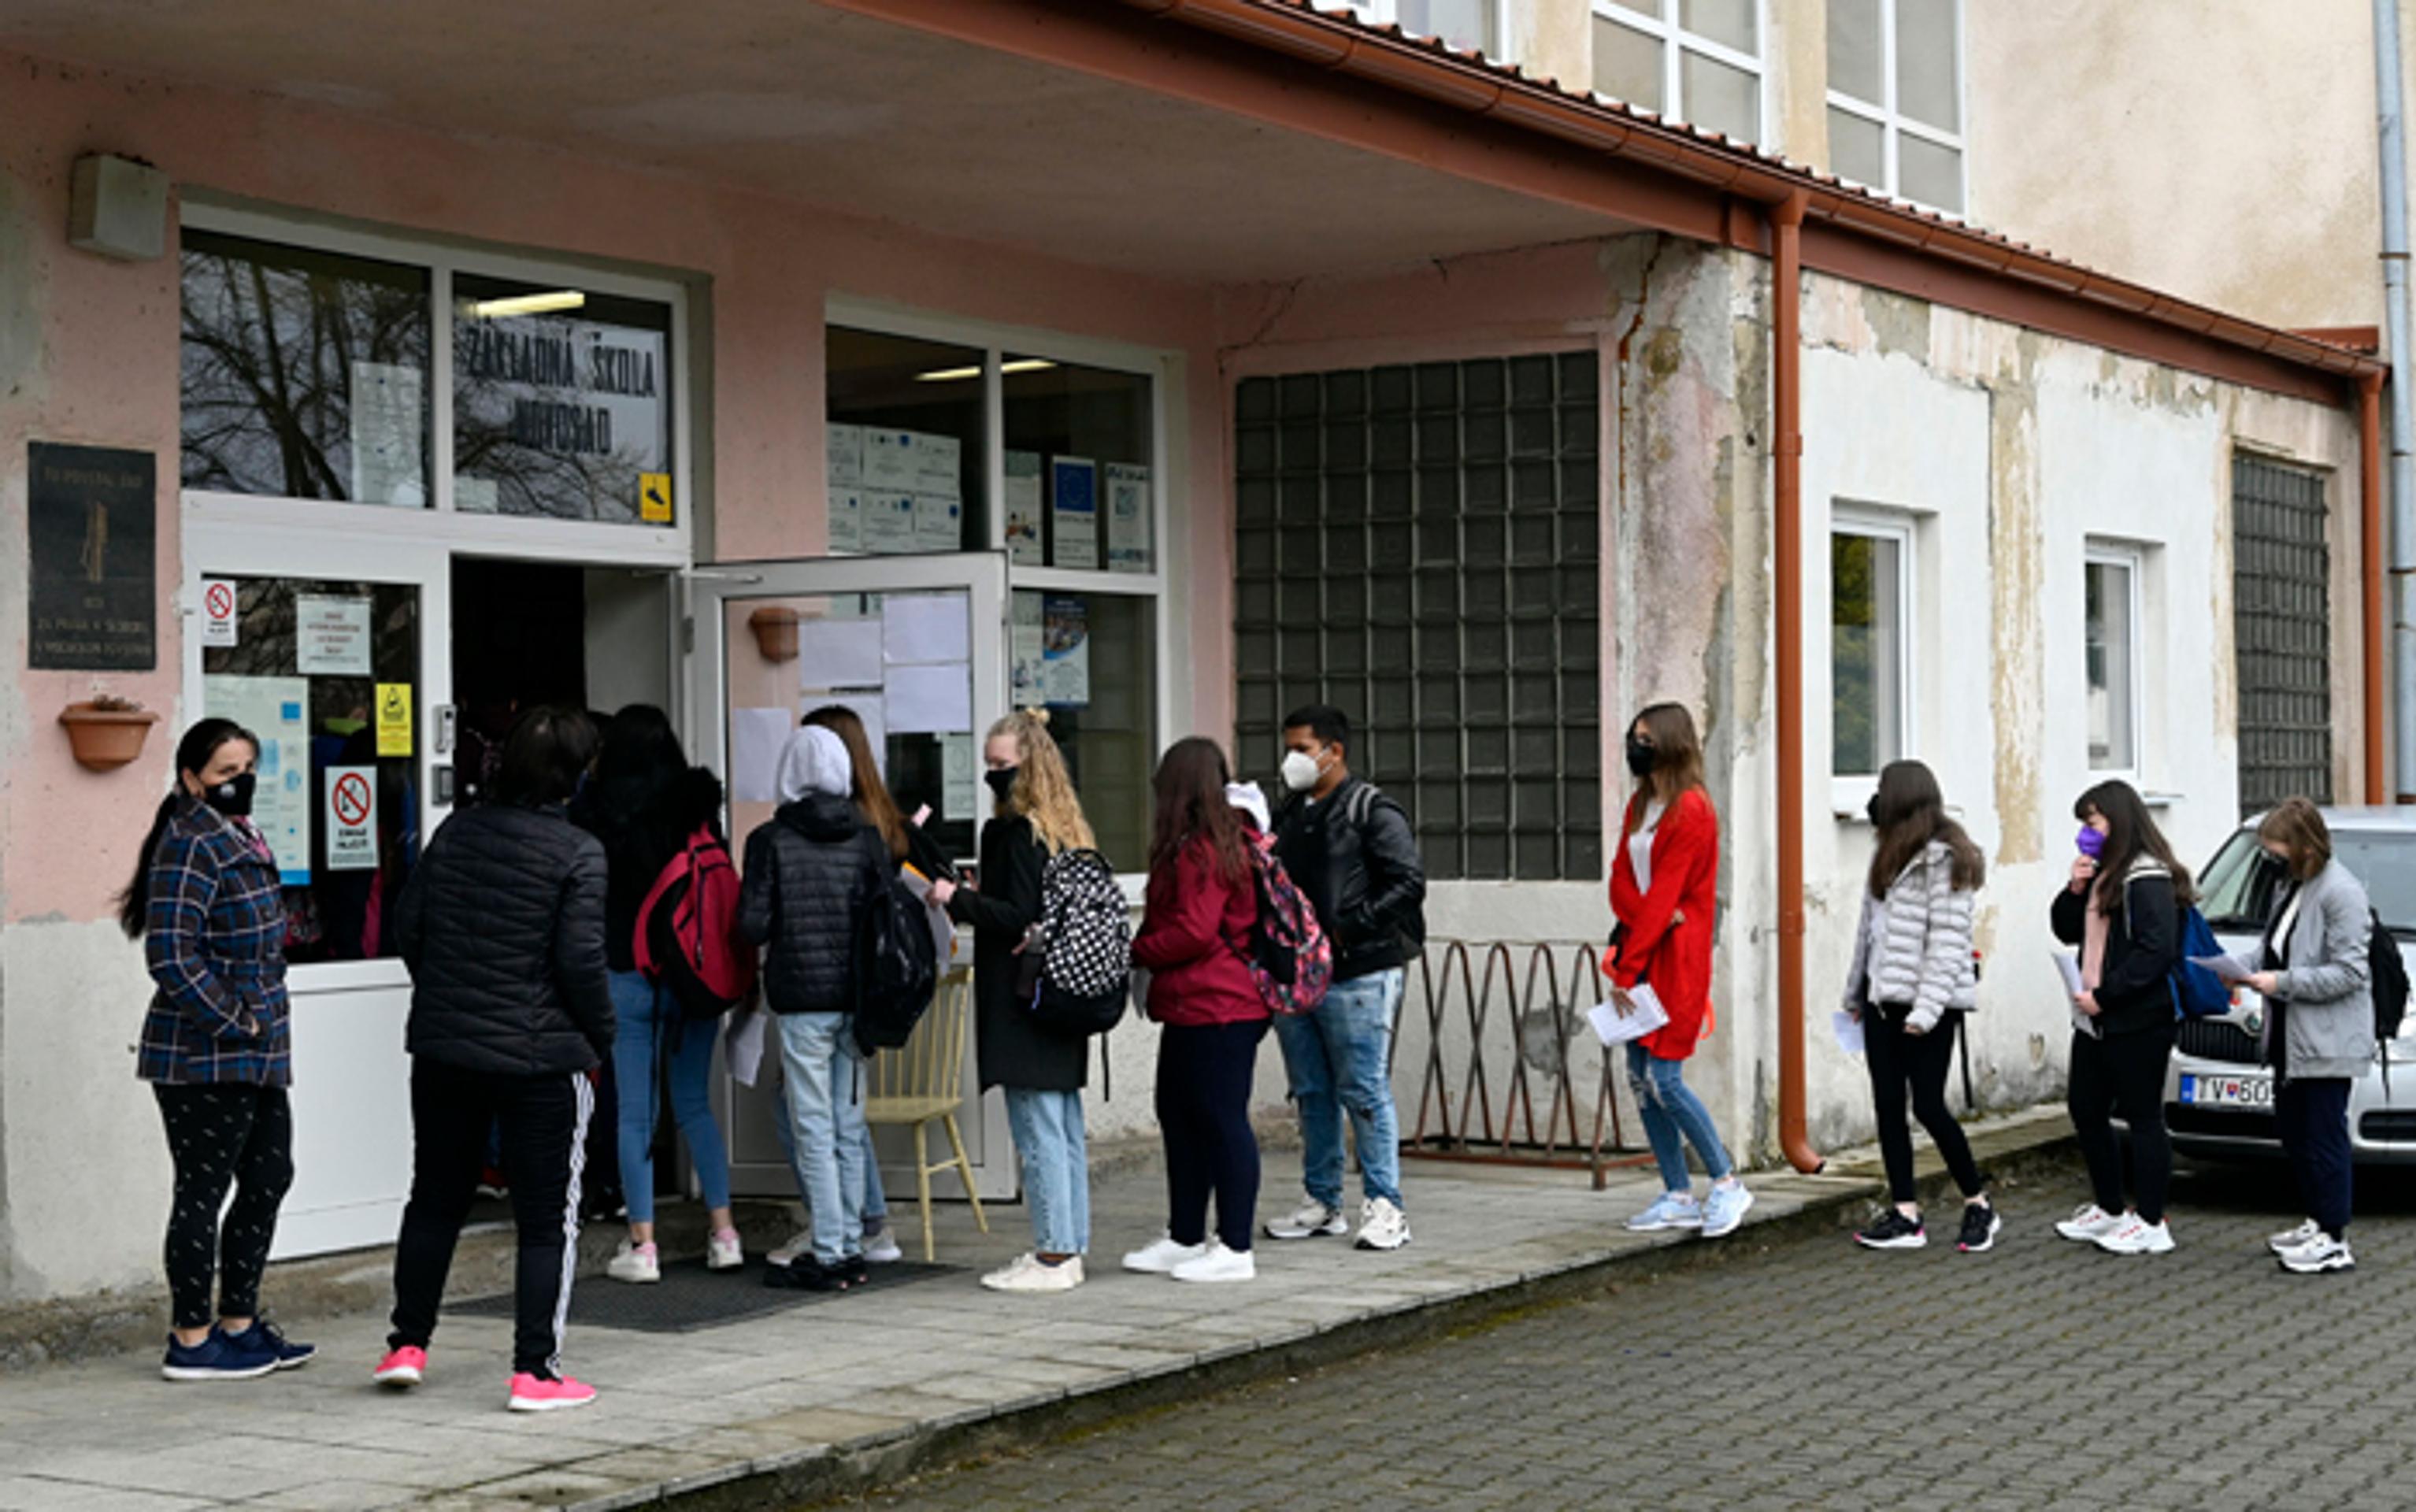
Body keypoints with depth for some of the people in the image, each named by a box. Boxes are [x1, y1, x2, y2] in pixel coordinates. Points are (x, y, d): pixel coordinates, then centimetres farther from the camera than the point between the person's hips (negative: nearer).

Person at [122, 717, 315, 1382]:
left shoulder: (240, 839, 15)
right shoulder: (190, 848, -16)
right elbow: (172, 957, -23)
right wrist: (235, 1023, -17)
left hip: (254, 1055, 10)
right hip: (203, 1059, -10)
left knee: (268, 1179, 14)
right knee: (203, 1190, -2)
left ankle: (239, 1322, 25)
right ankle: (191, 1340, 7)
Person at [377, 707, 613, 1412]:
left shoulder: (458, 831, 4)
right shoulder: (577, 853, -12)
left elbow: (407, 925, 8)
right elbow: (581, 959, -16)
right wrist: (600, 1038, 0)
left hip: (444, 1047, 5)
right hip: (542, 1057, -5)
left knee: (435, 1199, 19)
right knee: (546, 1219, 3)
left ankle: (407, 1345, 25)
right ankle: (535, 1372, 1)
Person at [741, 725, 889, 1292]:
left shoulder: (770, 840, -7)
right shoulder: (867, 838, 2)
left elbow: (753, 924, -9)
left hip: (801, 997, -4)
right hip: (856, 997, 4)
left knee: (814, 1132, 0)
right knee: (849, 1129, 11)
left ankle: (829, 1256, 0)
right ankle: (852, 1249, 15)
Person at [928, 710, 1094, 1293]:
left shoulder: (1015, 833, -13)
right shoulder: (1067, 831, 13)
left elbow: (1019, 918, -19)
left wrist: (957, 899, -15)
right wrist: (970, 900, 20)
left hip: (1023, 1001, -9)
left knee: (1037, 1131, -6)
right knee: (1065, 1129, 11)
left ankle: (1052, 1255, -4)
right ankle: (1069, 1249, 17)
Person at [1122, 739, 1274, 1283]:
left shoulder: (1199, 851, -16)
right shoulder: (1221, 842, 16)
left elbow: (1194, 932, -20)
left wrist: (1136, 951, -7)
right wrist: (1145, 949, 8)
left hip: (1215, 1009, -11)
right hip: (1192, 1008, 11)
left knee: (1223, 1120, -5)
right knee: (1179, 1116, 16)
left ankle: (1235, 1249, 0)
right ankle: (1185, 1239, 25)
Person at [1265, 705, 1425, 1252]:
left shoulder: (1372, 811, -6)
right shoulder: (1292, 814, 17)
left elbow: (1409, 882, -13)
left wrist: (1346, 930, -16)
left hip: (1357, 976, -7)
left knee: (1364, 1092, -6)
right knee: (1312, 1093, 12)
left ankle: (1384, 1207, 0)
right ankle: (1322, 1202, 21)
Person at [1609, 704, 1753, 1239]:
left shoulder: (1691, 811, -12)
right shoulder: (1640, 804, 14)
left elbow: (1664, 894, -16)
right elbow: (1621, 878, 8)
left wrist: (1628, 967, -18)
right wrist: (1645, 915, -14)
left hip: (1675, 958, -8)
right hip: (1640, 948, 8)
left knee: (1664, 1079, -10)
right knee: (1640, 1077, 6)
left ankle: (1727, 1184, 5)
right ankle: (1678, 1197, 13)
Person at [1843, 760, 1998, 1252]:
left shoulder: (1943, 859, -12)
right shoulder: (1889, 856, 16)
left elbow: (1948, 940, -18)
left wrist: (1927, 1007, -23)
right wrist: (1856, 991, 20)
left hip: (1928, 1004, -9)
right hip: (1884, 999, 9)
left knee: (1928, 1106, -6)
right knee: (1887, 1105, 5)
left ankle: (1979, 1204, 10)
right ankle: (1905, 1215, 8)